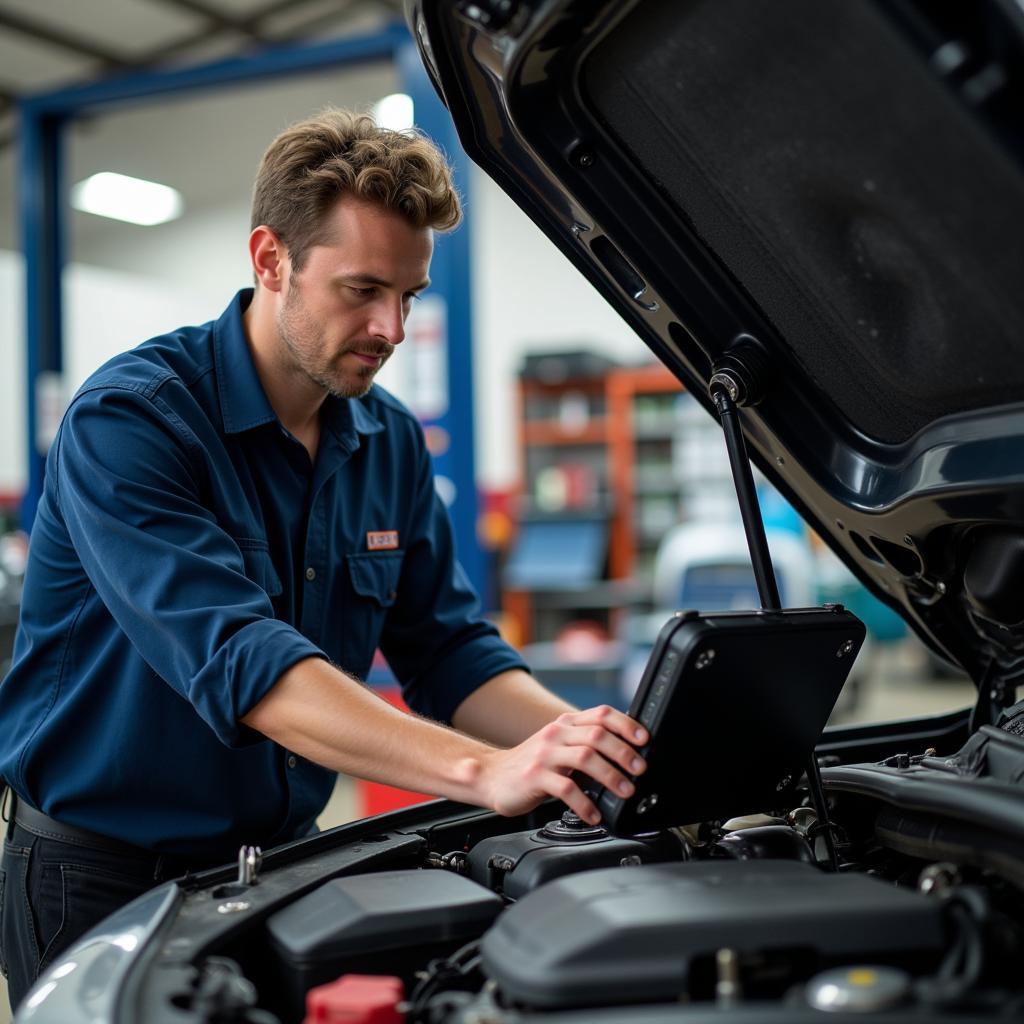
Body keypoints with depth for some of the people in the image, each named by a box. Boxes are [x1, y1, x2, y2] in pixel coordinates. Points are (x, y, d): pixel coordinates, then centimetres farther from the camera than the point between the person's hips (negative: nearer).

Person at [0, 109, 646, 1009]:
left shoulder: (391, 443, 2)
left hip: (283, 860, 6)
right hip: (103, 877, -5)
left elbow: (449, 652, 0)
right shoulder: (129, 419, -21)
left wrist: (579, 739, -20)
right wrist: (485, 773, -41)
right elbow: (238, 663, -33)